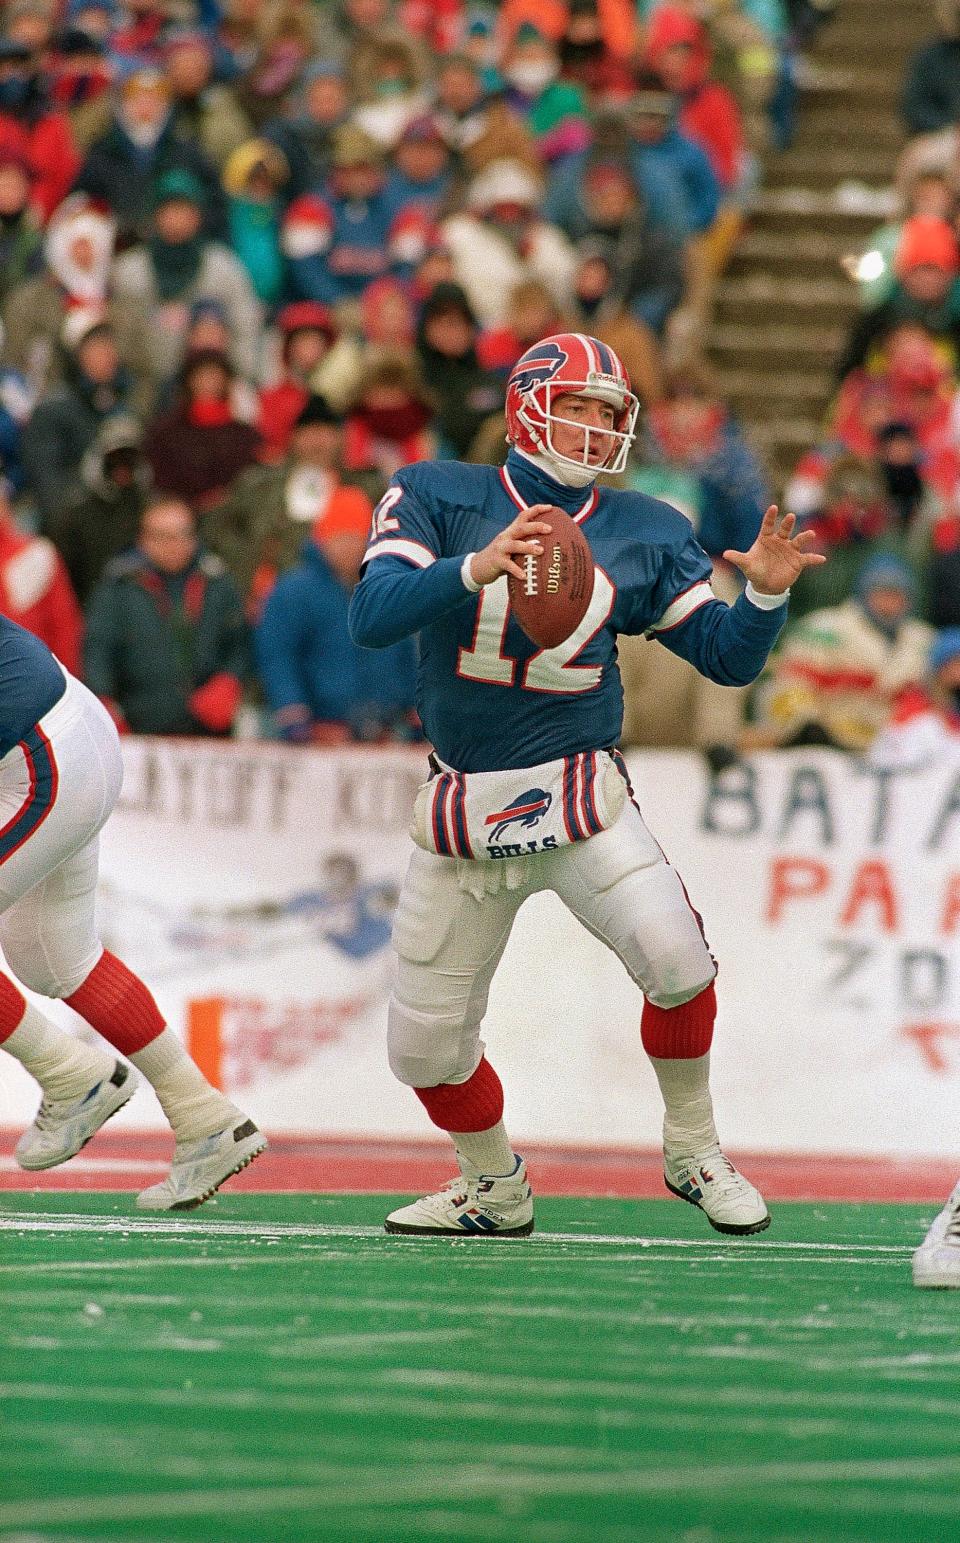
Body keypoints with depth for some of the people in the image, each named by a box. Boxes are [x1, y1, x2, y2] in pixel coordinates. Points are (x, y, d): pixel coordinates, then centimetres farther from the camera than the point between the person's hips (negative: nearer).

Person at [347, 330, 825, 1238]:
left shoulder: (644, 535, 3)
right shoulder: (437, 500, -4)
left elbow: (728, 659, 5)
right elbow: (370, 618, -19)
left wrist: (766, 593, -16)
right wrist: (477, 568, -35)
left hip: (580, 795, 0)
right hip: (463, 812, 0)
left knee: (675, 959, -25)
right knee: (424, 1048, 5)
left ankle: (692, 1151, -2)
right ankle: (496, 1190, 32)